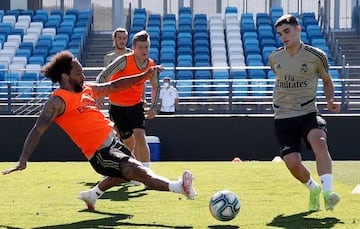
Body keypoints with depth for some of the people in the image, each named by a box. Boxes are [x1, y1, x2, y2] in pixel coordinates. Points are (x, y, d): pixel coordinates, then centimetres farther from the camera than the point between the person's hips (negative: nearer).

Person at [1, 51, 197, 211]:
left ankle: (92, 194, 49)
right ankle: (179, 187, -39)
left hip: (113, 142, 10)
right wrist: (23, 161, -25)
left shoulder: (87, 89, 11)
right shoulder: (58, 101, -12)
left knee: (127, 173, 33)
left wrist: (145, 75, 19)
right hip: (100, 154, -10)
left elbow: (114, 86, 22)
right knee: (138, 172, -24)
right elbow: (37, 131, -16)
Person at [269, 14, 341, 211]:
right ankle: (313, 188, 22)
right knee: (292, 163, -9)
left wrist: (330, 100, -4)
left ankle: (328, 192, -41)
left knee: (319, 142, -34)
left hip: (308, 113, -3)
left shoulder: (316, 56, -4)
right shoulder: (274, 58, 4)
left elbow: (327, 80, 13)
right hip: (283, 117, 3)